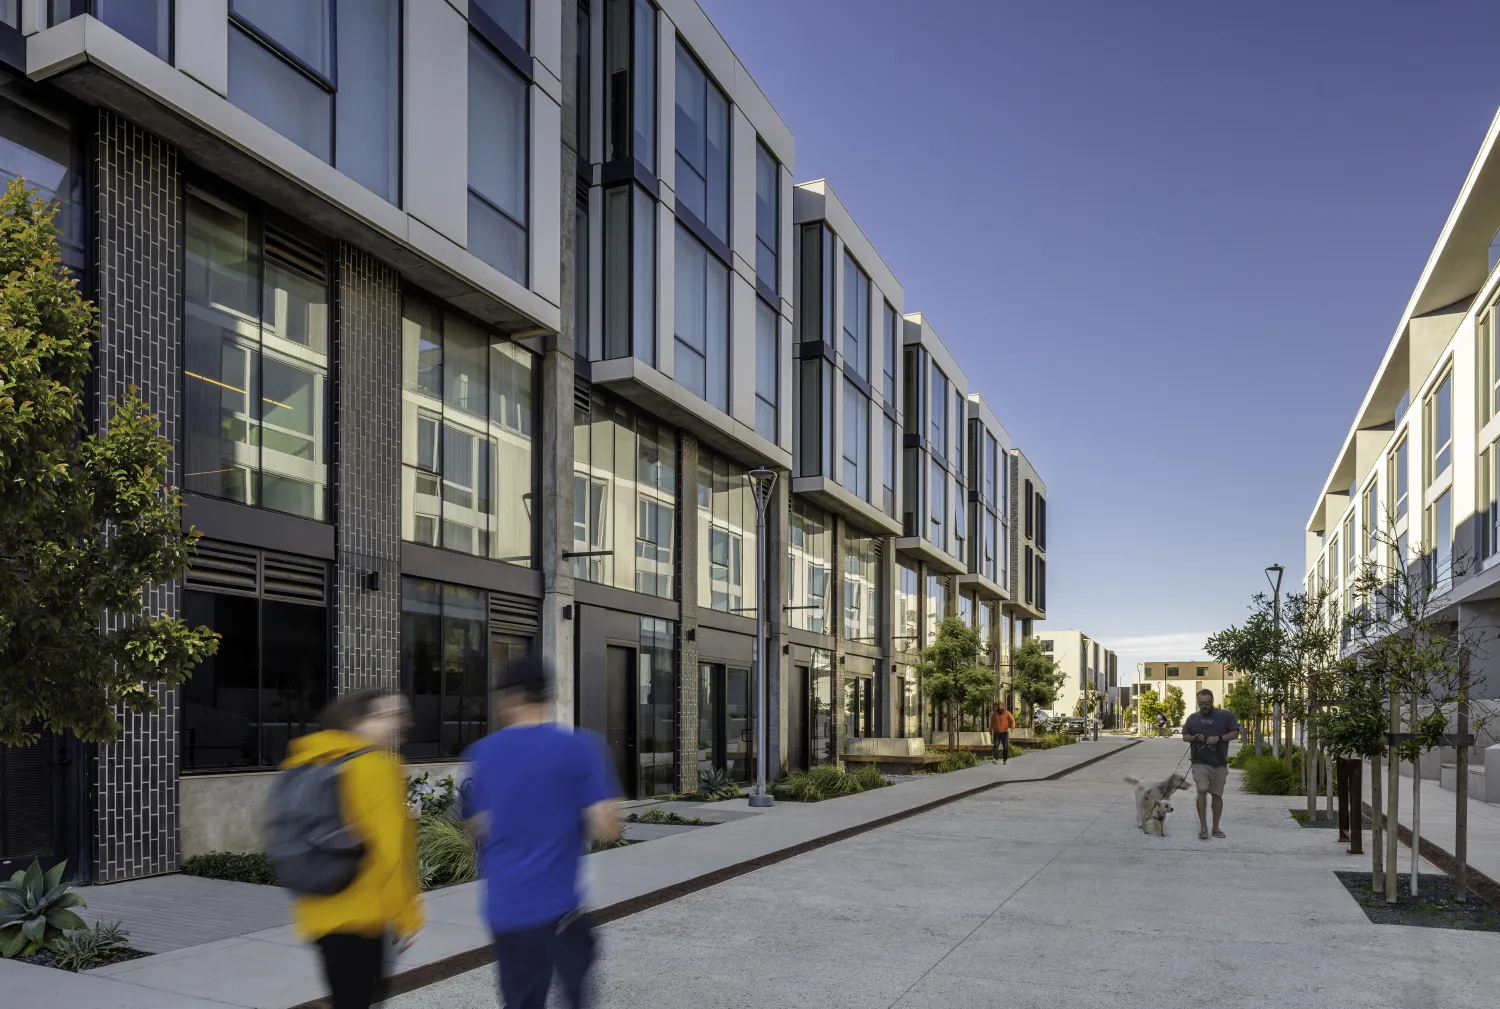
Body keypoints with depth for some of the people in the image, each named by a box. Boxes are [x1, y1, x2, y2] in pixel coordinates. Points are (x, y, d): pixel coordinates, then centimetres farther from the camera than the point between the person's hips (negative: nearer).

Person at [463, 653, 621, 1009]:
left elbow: (480, 827, 13)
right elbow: (606, 828, -11)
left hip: (504, 910, 4)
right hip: (555, 906, -4)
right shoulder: (579, 747, -8)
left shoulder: (482, 753, 4)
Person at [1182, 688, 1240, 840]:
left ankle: (1216, 828, 19)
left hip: (1219, 763, 0)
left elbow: (1235, 733, 0)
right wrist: (1195, 738, -9)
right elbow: (1185, 736, 13)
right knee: (1202, 791, -14)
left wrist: (1219, 738, -15)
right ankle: (1203, 826, -9)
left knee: (1217, 794, 8)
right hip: (1200, 762, 0)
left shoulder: (1226, 715, 2)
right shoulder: (1193, 718, 8)